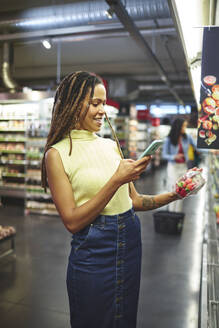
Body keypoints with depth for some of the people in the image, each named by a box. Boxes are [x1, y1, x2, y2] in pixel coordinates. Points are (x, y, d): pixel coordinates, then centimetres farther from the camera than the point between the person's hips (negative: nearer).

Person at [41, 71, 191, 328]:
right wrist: (116, 181, -23)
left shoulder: (111, 145, 4)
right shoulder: (57, 153, -12)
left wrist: (173, 195, -8)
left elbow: (134, 200, 8)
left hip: (130, 242, 5)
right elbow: (72, 222, -17)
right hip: (92, 250, -5)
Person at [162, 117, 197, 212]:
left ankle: (178, 213, 16)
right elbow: (164, 155, -9)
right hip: (173, 167, -3)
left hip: (184, 167, 3)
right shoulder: (168, 140, -13)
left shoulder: (187, 137, -6)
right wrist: (174, 157, -27)